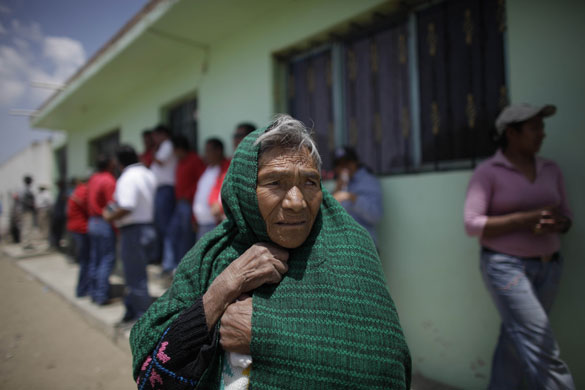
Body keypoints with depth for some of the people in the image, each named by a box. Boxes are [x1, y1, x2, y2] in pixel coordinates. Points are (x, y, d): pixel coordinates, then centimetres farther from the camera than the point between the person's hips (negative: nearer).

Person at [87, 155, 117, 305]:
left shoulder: (93, 179, 10)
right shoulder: (109, 181, -15)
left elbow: (89, 202, 12)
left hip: (92, 222, 8)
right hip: (105, 224, -8)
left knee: (94, 259, 14)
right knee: (107, 260, -2)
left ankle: (94, 293, 22)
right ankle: (102, 296, -1)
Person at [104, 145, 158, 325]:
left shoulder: (127, 178, -17)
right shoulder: (148, 175, 9)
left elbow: (126, 208, -28)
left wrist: (110, 216, -10)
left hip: (133, 231, -9)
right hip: (149, 227, 9)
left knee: (136, 278, 2)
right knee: (136, 274, 20)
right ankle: (132, 311, 31)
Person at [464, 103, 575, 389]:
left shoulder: (550, 170, 10)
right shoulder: (488, 172, -7)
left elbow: (565, 218, 14)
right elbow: (472, 224, -12)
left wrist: (556, 224, -10)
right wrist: (525, 218, -20)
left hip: (548, 266, 5)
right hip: (507, 266, -5)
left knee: (515, 342, 13)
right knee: (541, 348, -8)